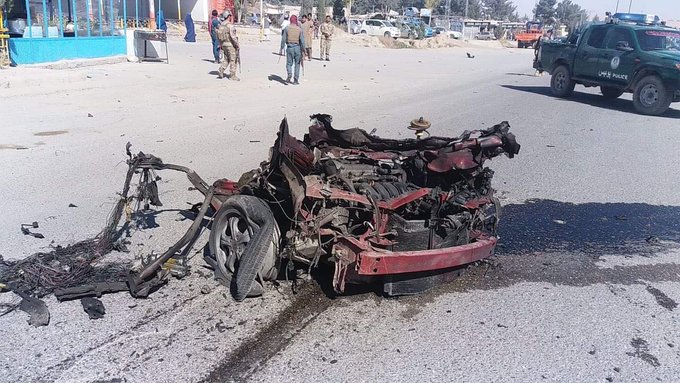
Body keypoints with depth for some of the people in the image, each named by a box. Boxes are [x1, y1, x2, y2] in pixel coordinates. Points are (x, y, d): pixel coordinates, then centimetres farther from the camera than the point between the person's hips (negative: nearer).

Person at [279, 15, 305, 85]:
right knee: (297, 64, 10)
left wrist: (281, 49, 6)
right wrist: (303, 50, 4)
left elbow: (283, 39, -1)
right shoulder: (299, 29, -1)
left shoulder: (287, 28, -2)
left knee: (289, 63, 10)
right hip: (297, 47, 0)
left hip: (289, 47, 0)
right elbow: (302, 41, -3)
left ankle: (289, 74, -19)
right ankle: (295, 80, 10)